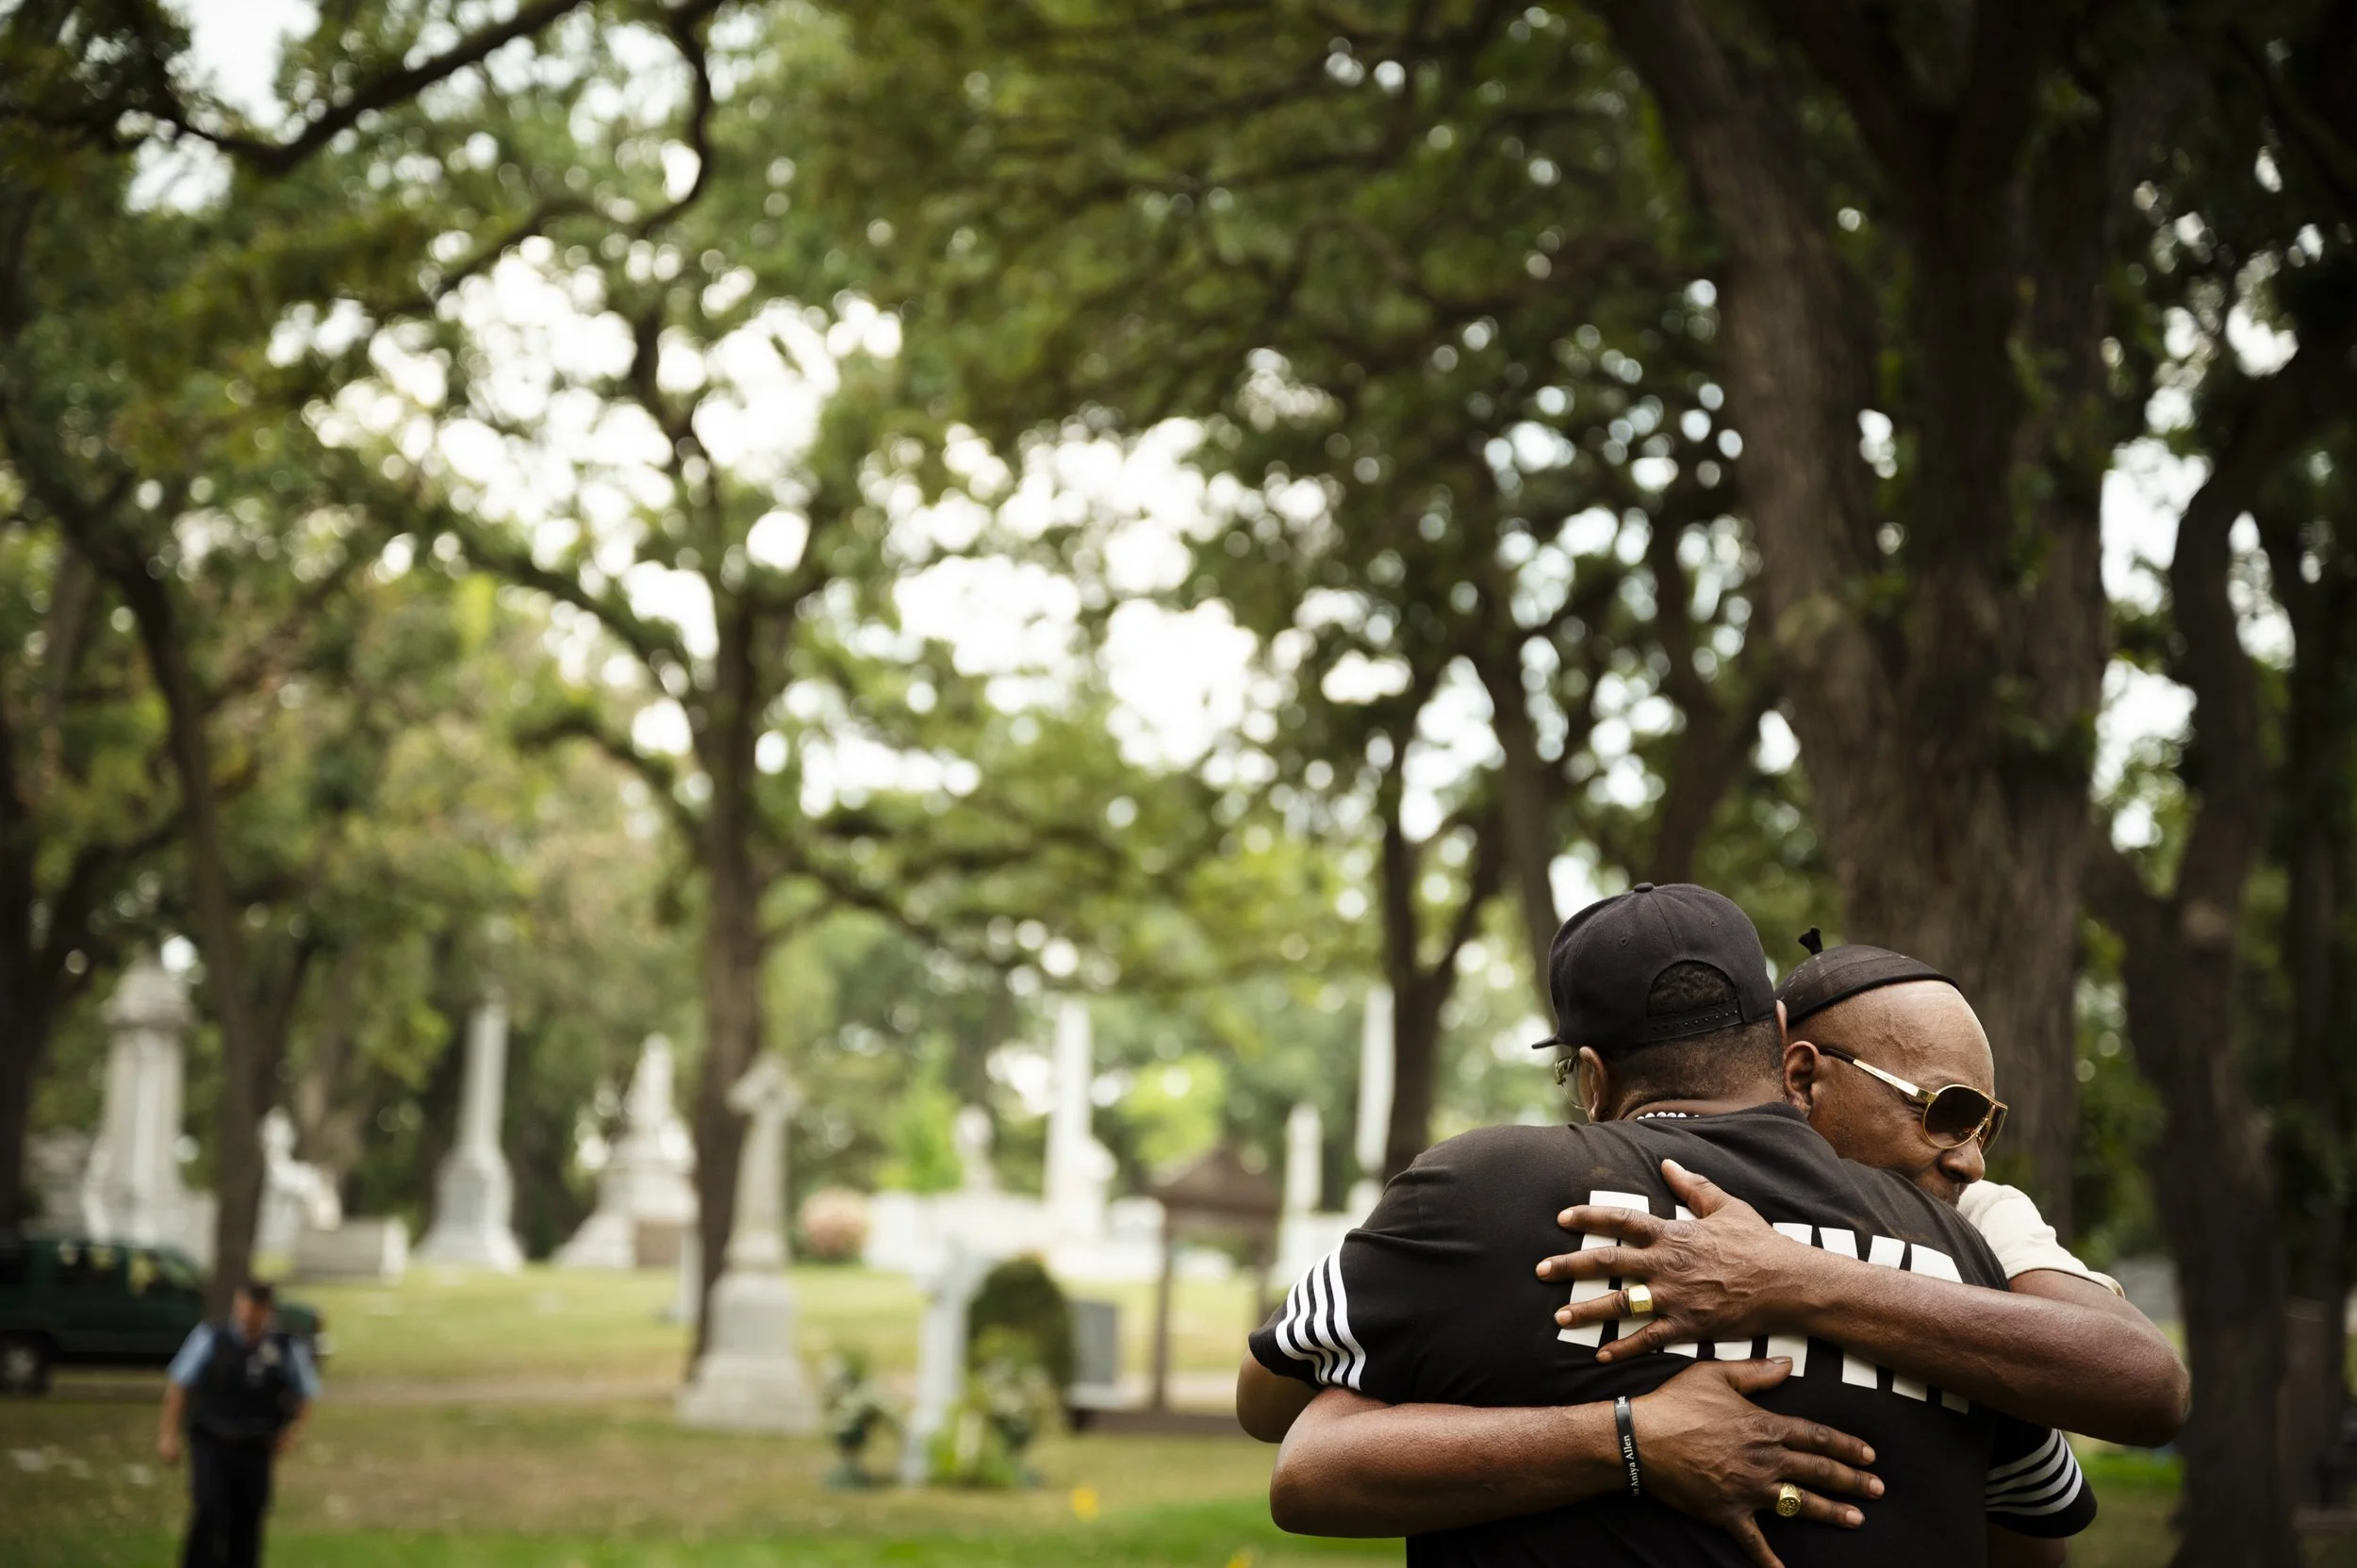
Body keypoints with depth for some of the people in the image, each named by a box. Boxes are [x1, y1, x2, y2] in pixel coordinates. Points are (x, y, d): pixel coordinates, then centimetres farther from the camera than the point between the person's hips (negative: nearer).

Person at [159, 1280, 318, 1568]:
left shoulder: (288, 1350, -2)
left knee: (247, 1524, 5)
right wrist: (169, 1434, 1)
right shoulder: (210, 1339, -6)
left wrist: (291, 1431, -3)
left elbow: (305, 1397, 11)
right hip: (211, 1444, -2)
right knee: (209, 1512, -18)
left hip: (254, 1449, 2)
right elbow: (178, 1385, 2)